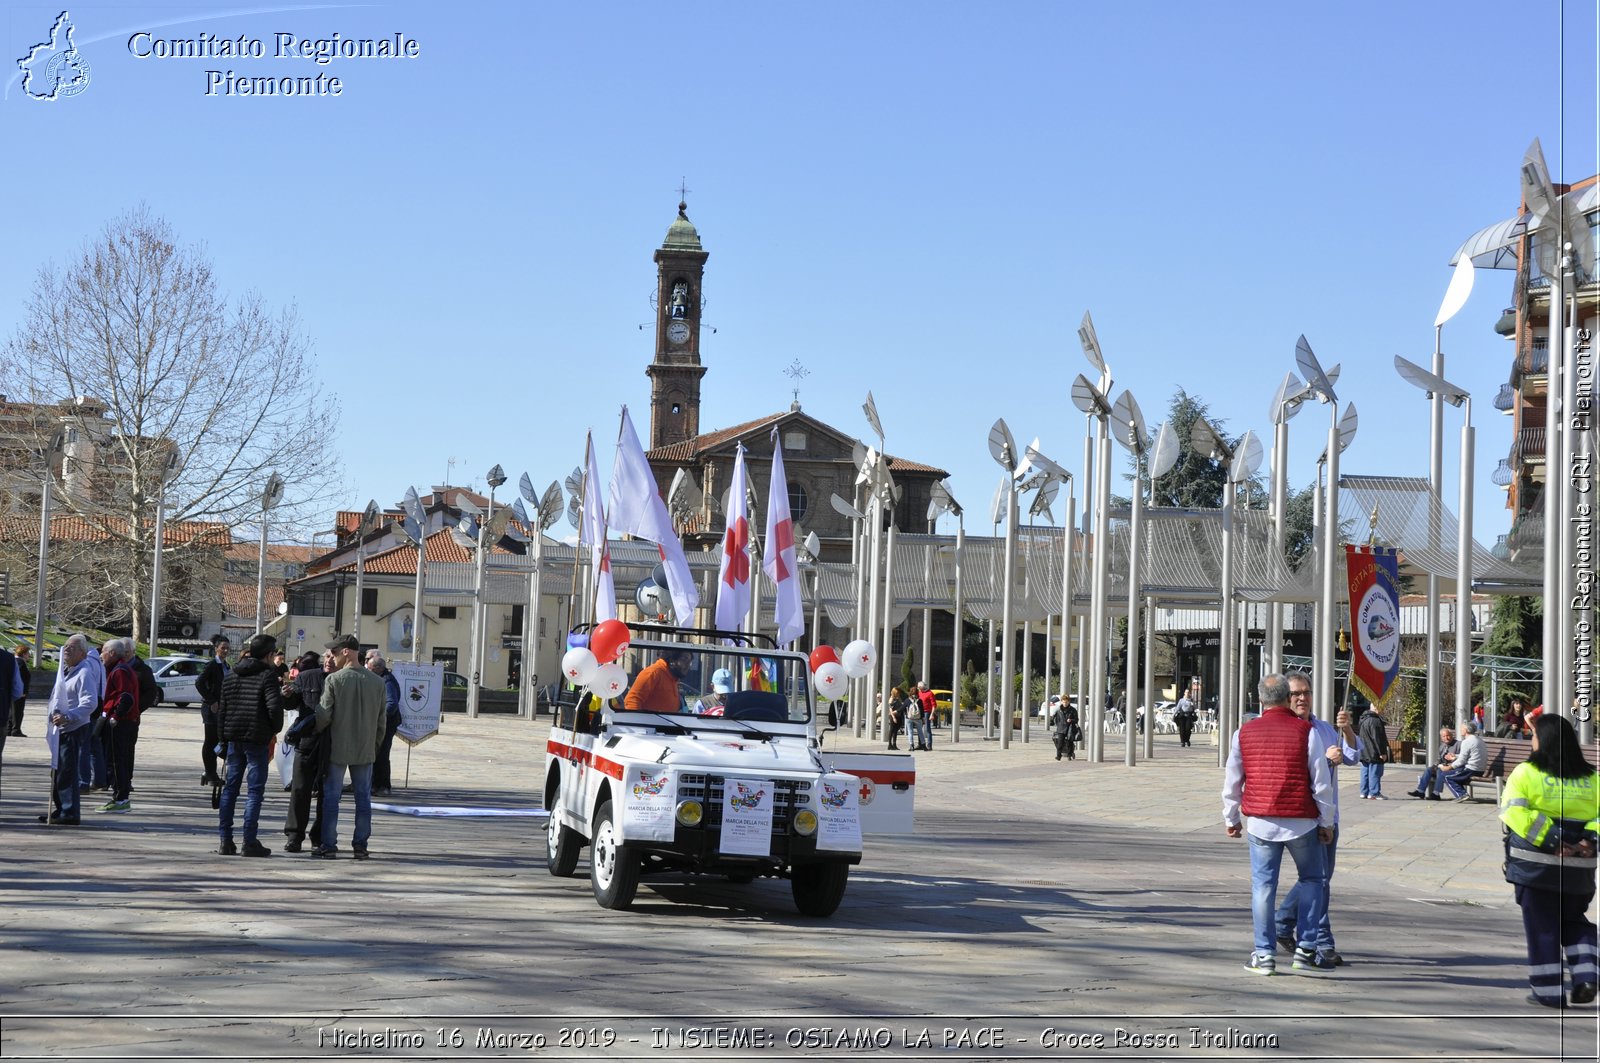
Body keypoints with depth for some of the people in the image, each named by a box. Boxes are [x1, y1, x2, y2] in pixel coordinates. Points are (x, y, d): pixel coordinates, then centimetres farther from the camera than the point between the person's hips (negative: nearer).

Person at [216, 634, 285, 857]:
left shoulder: (231, 676, 11)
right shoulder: (267, 675, -9)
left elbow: (221, 708, 13)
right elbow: (274, 706, -18)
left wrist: (223, 736, 17)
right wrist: (276, 728, -1)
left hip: (234, 738, 6)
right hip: (257, 739, -6)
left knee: (230, 788, 11)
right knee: (255, 790, -1)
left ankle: (224, 839, 9)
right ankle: (250, 842, -4)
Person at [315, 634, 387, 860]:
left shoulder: (334, 680, -11)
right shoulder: (377, 682, 1)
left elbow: (324, 716, -11)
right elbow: (382, 720, 6)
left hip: (338, 748, -3)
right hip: (366, 750, 3)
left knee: (331, 797, 4)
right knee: (363, 797, 9)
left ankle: (329, 845, 5)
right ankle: (360, 845, 9)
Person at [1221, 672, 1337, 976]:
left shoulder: (1245, 733, 2)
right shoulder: (1306, 732, -5)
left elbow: (1232, 782, 9)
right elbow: (1322, 783, -4)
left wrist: (1231, 819, 21)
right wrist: (1327, 822, 6)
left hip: (1261, 823, 2)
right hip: (1301, 822, -2)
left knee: (1263, 886, 7)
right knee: (1312, 880, 13)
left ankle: (1264, 954, 6)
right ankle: (1306, 949, 7)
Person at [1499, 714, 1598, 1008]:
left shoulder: (1526, 773, -6)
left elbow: (1513, 810, -19)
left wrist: (1548, 839, -21)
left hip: (1535, 864, -3)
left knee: (1542, 927, 7)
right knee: (1574, 922, 21)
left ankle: (1548, 991, 9)